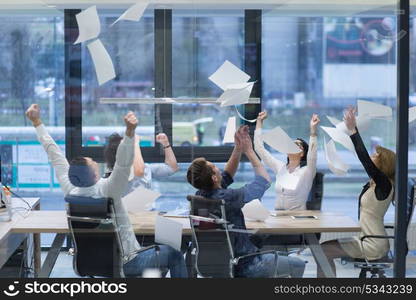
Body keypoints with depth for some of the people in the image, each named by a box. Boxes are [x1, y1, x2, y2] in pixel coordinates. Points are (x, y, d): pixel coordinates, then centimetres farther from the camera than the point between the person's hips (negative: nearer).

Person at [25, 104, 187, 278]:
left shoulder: (70, 192, -14)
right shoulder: (105, 190, -30)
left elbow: (56, 158, -7)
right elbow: (123, 164, -43)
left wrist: (37, 122, -2)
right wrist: (130, 132, -54)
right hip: (125, 263, -7)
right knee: (174, 255, 11)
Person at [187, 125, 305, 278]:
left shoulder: (200, 195, -7)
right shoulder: (228, 197, -29)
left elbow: (227, 176, 14)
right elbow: (264, 180, -13)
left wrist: (238, 149, 4)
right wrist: (249, 150, -4)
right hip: (243, 267, -8)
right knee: (298, 266, 12)